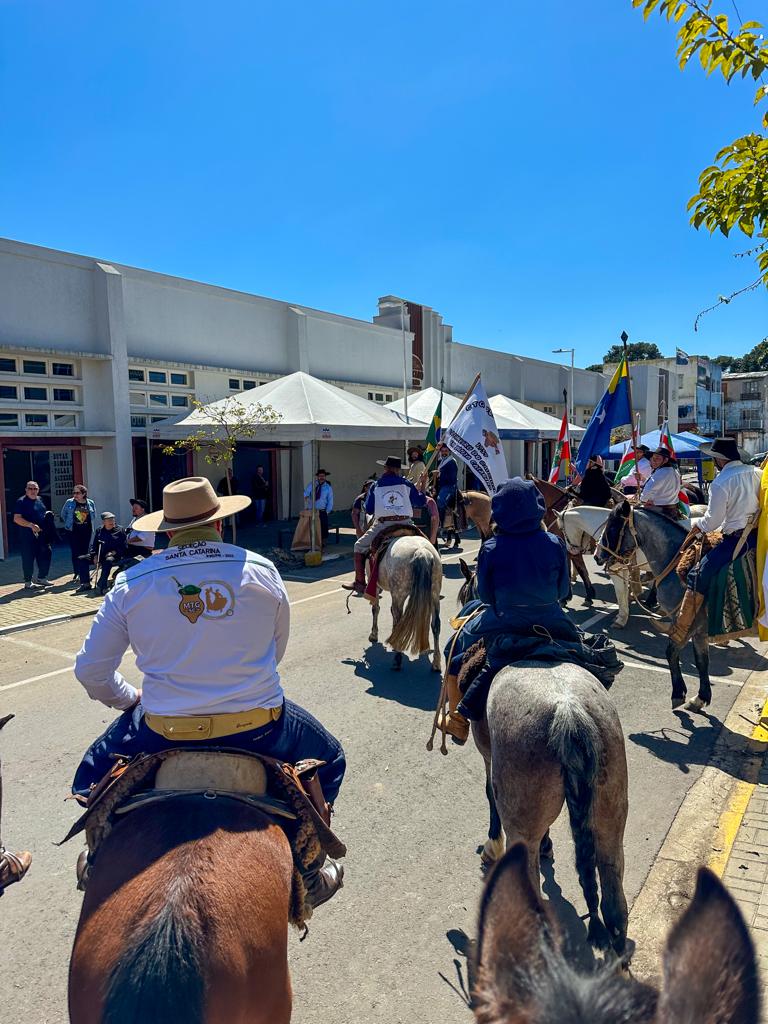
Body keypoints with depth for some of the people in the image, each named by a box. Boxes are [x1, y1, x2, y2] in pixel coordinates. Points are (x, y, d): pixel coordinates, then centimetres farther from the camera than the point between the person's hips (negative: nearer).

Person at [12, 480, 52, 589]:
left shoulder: (40, 500, 13)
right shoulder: (21, 502, -8)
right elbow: (16, 519, -15)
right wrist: (31, 525, -24)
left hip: (41, 534, 7)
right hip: (27, 536, -7)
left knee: (45, 555, 9)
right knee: (28, 558, -1)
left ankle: (42, 578, 23)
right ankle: (28, 582, 9)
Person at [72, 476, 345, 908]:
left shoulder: (131, 584, -5)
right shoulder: (262, 571, -6)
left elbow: (91, 670, 1)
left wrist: (130, 699, 21)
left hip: (164, 733, 1)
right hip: (260, 726, 0)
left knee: (95, 775, 32)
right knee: (328, 759, 29)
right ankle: (307, 873, 35)